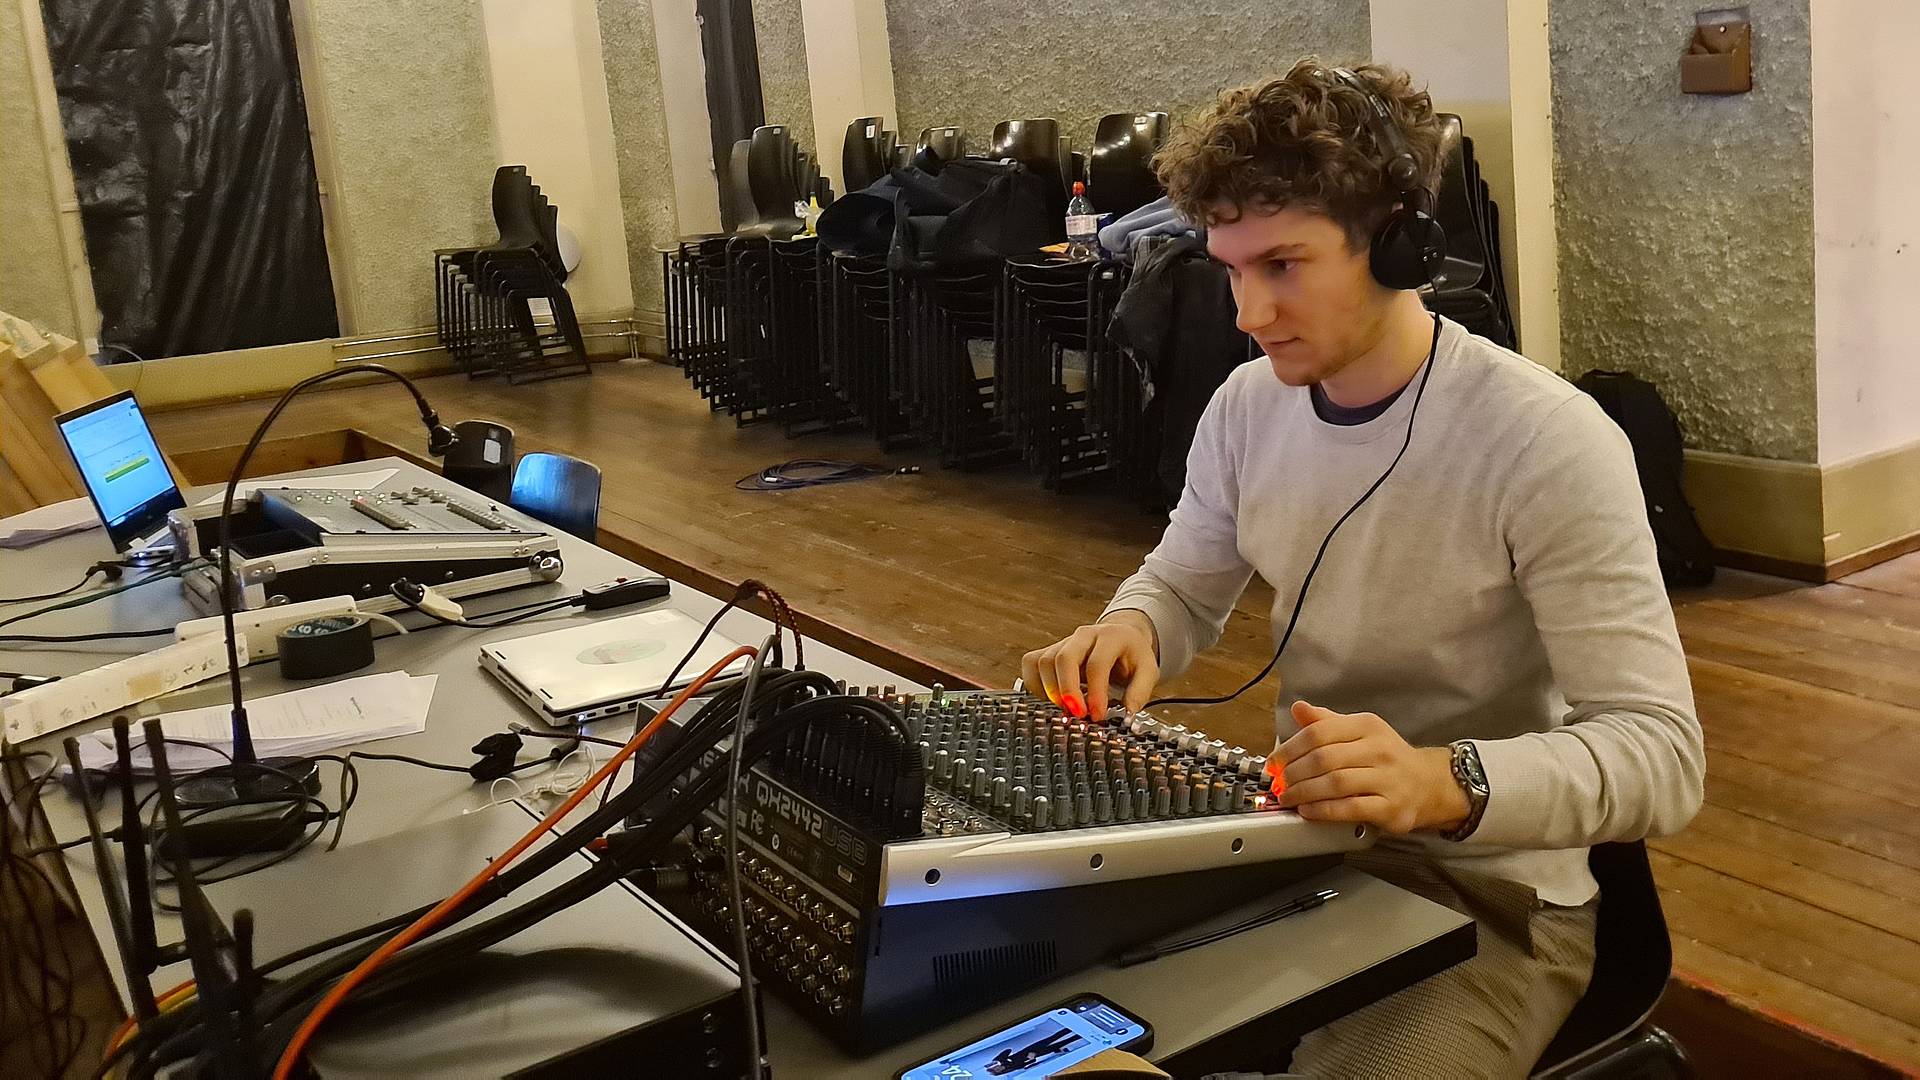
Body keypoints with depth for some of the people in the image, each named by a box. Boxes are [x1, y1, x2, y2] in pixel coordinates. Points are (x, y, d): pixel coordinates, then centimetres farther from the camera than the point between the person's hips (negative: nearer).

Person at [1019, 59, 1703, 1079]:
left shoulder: (1549, 443, -21)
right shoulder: (1245, 404, -1)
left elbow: (1660, 753, -24)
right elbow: (1183, 586, 14)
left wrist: (1446, 782, -42)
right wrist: (1129, 632, -11)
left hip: (1490, 894, -5)